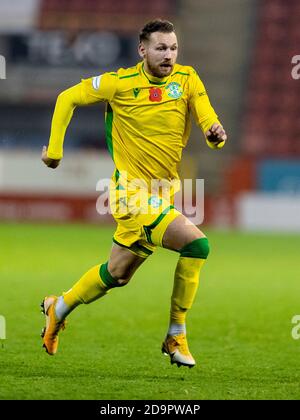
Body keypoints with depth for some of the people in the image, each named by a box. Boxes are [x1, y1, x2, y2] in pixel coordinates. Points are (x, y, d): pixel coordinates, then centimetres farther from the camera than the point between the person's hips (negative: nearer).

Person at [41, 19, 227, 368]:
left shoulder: (187, 79, 0)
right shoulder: (120, 83, -9)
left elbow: (208, 121, -7)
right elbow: (68, 99, 3)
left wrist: (215, 134, -31)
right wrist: (54, 149, 1)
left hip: (164, 191, 6)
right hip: (133, 191, -6)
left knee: (118, 273, 16)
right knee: (196, 244, -21)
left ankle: (59, 308, 40)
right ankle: (176, 336, -8)